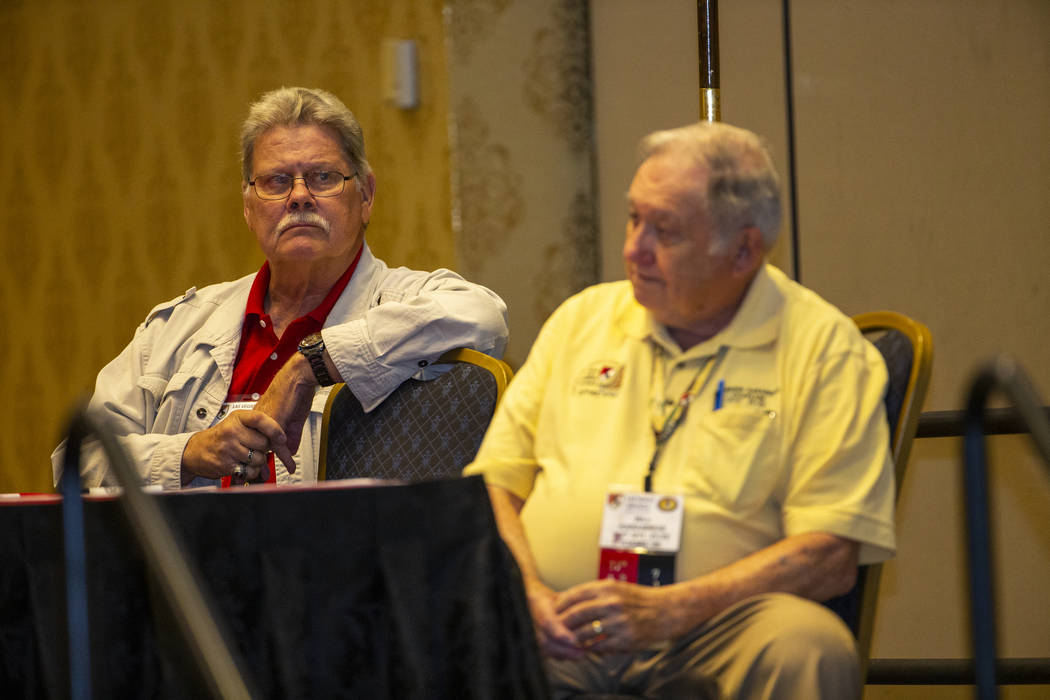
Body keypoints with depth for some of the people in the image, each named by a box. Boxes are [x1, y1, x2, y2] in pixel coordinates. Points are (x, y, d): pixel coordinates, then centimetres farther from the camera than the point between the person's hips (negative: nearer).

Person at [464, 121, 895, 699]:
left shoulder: (823, 347, 3)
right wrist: (527, 593, -6)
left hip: (707, 629, -1)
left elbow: (832, 555, -6)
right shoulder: (583, 318, 18)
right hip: (556, 629, 1)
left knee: (810, 648, -34)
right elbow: (493, 483, 16)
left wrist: (663, 611, -16)